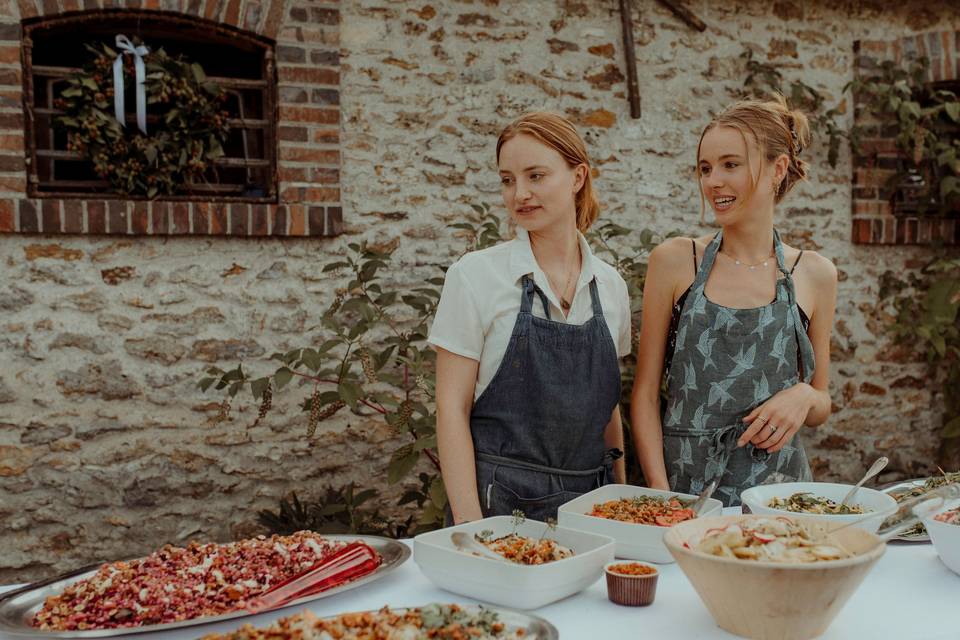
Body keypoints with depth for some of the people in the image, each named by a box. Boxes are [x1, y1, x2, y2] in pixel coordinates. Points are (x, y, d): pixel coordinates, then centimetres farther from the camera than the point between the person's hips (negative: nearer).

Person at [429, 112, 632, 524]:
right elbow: (452, 408, -10)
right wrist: (470, 526, -16)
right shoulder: (475, 275, -9)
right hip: (499, 502, -3)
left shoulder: (610, 286, 4)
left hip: (590, 498, 4)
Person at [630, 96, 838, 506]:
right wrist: (659, 489, -8)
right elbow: (645, 392, 2)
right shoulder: (674, 261, 0)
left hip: (777, 485, 1)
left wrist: (805, 396, -7)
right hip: (683, 481, -1)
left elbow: (821, 407, 14)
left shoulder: (815, 274, 4)